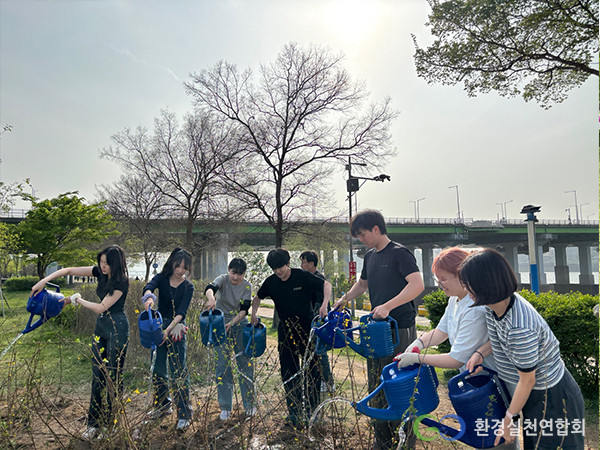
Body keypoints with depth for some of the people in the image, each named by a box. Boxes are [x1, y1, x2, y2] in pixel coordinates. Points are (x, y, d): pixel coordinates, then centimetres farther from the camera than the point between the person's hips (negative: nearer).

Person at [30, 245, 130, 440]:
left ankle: (111, 423, 15)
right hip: (101, 326, 7)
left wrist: (76, 299, -8)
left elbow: (101, 307, -19)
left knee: (113, 376, 1)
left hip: (117, 328, -7)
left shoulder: (121, 282, -21)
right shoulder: (99, 272, 0)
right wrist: (43, 281, -5)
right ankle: (94, 423, 20)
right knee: (97, 376, 10)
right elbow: (69, 270, 5)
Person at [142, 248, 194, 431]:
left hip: (176, 329, -3)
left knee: (178, 372, -5)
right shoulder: (162, 278, -1)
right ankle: (163, 405, 32)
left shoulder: (188, 287, -5)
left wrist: (168, 329, -30)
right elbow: (149, 287, -24)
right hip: (159, 326, 3)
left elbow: (181, 312, -14)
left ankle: (184, 414, 4)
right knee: (158, 368, 13)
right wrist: (149, 297, -48)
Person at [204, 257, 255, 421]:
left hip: (240, 325, 1)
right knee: (222, 365, -1)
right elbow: (210, 289, -32)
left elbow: (244, 309, -12)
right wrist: (211, 300, -55)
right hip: (220, 325, -1)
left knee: (245, 363, 2)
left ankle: (249, 404, 16)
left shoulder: (247, 286, -6)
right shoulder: (223, 279, -11)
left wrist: (232, 322, -29)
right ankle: (225, 407, 11)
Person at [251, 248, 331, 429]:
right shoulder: (271, 282, -2)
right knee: (289, 374, 6)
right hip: (285, 331, 3)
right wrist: (254, 313, 0)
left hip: (307, 329, -3)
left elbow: (326, 285, -6)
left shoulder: (302, 276, -12)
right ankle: (294, 413, 17)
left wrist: (324, 305, -21)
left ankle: (310, 411, 13)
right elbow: (258, 297, 16)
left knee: (311, 370, 1)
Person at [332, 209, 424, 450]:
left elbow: (417, 284, -24)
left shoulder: (400, 253, -12)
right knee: (377, 388, 14)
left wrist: (387, 306, -30)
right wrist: (344, 299, 11)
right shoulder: (370, 256, 11)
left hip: (400, 329, -8)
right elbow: (362, 283, 26)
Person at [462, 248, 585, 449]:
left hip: (553, 396, -8)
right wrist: (480, 352, -8)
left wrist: (508, 421, -11)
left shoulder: (520, 329, -38)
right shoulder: (494, 304, -13)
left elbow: (527, 381, -24)